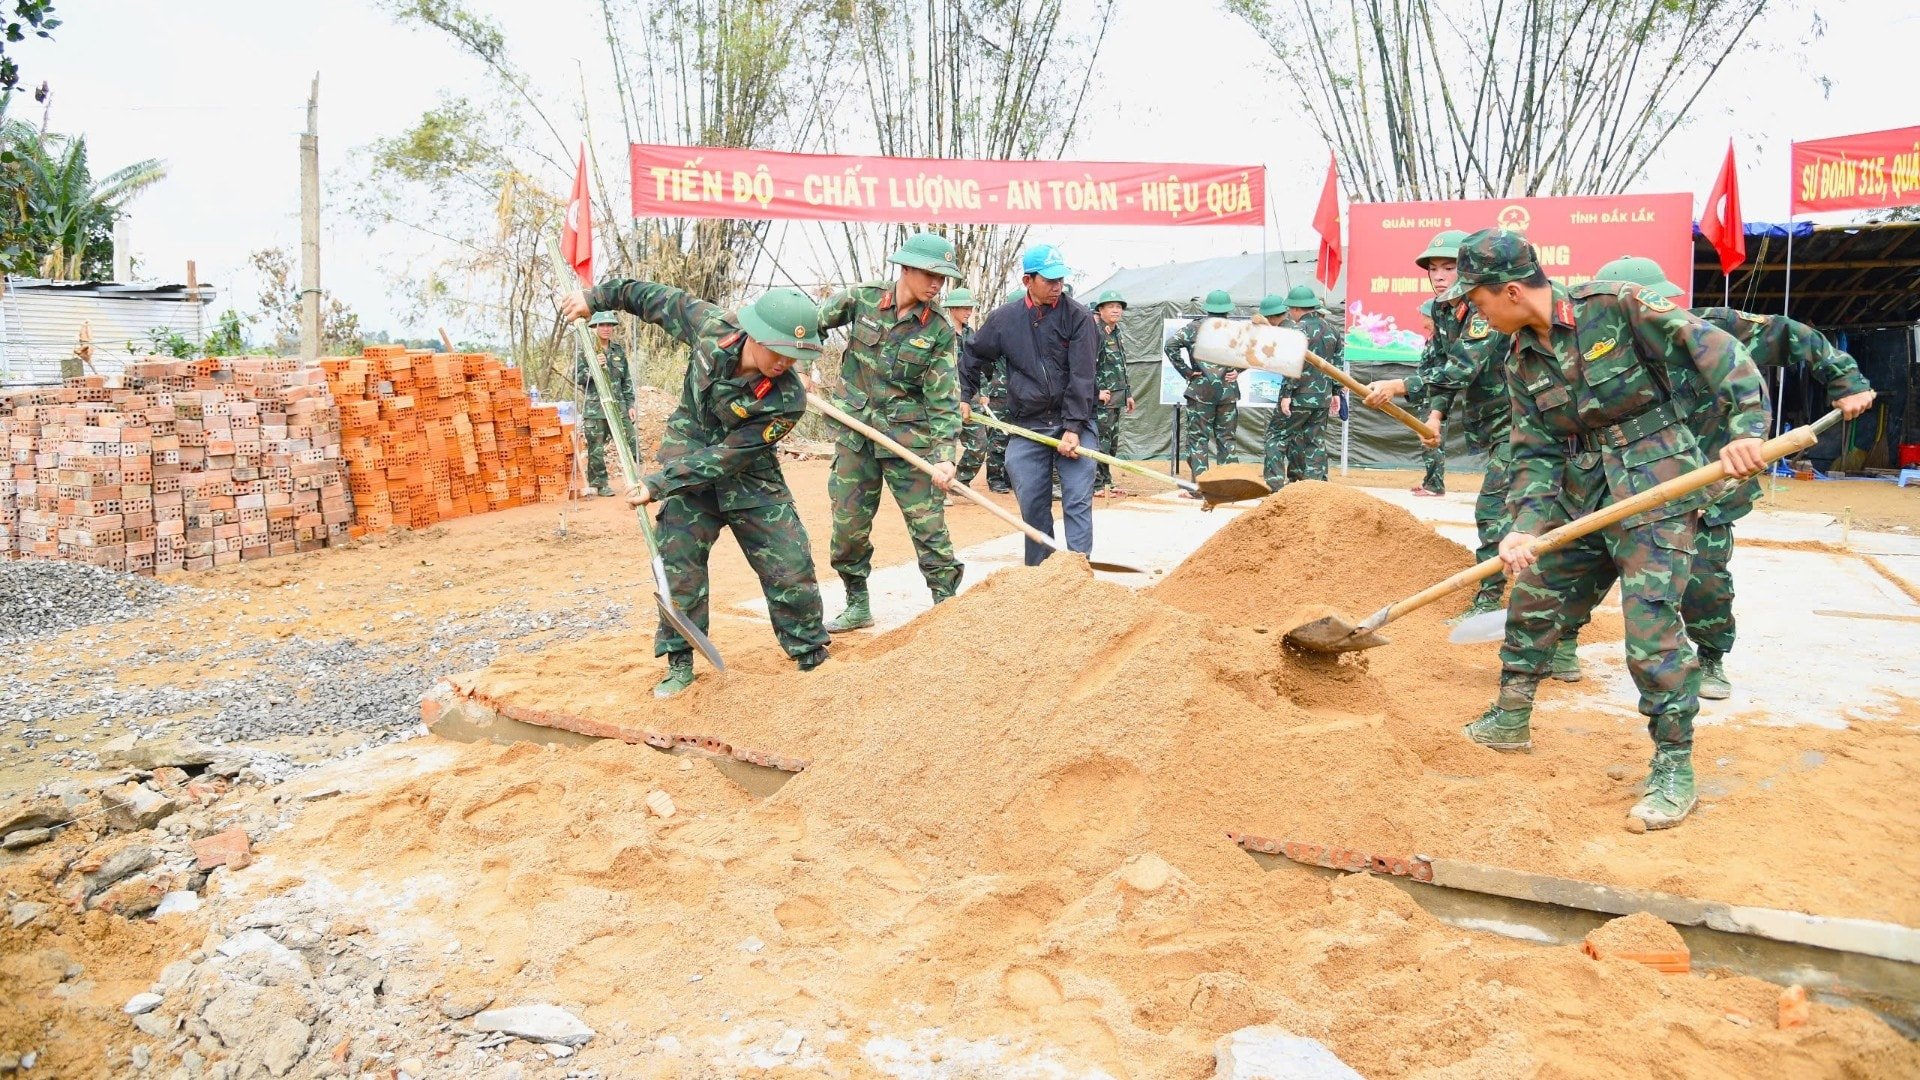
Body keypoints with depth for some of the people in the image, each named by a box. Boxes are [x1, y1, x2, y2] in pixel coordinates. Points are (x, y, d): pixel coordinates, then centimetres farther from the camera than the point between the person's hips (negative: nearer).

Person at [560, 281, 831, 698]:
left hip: (751, 481, -2)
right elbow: (661, 299, 0)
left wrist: (659, 484, -26)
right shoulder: (710, 325, -20)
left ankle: (812, 656, 15)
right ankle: (680, 662, 10)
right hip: (687, 463, 2)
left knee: (792, 569, -4)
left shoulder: (787, 400, -28)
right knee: (679, 563, -3)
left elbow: (727, 457, -26)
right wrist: (598, 297, 10)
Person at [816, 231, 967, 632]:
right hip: (855, 435, 2)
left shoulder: (939, 331, -6)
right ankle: (858, 606, 26)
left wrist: (944, 456, -19)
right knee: (848, 526, 8)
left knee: (929, 526, -3)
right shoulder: (861, 299, -3)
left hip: (910, 437, -2)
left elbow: (944, 399, -9)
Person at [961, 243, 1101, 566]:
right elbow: (972, 356, 20)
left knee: (1078, 500, -7)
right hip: (1027, 426, 3)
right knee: (1032, 503, 7)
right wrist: (963, 396, 15)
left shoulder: (1078, 317, -5)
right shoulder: (1004, 318, 3)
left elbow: (1082, 378, -12)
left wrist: (1073, 427, -18)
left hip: (1074, 424, -2)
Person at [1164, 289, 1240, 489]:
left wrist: (1186, 371, -6)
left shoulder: (1195, 327, 0)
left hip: (1201, 390, -2)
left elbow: (1171, 345, -11)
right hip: (1228, 391, 3)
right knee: (1226, 438, 11)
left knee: (1198, 437, 1)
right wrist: (1238, 369, 6)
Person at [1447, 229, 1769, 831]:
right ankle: (1510, 719, 33)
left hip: (1657, 490, -7)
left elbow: (1716, 351, -15)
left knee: (1651, 627, -14)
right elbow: (1535, 452, 4)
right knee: (1532, 602, 14)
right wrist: (1527, 527, -11)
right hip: (1582, 498, 7)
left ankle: (1675, 768, -1)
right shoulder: (1522, 362, 5)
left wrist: (1746, 428, -28)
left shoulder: (1617, 306, -13)